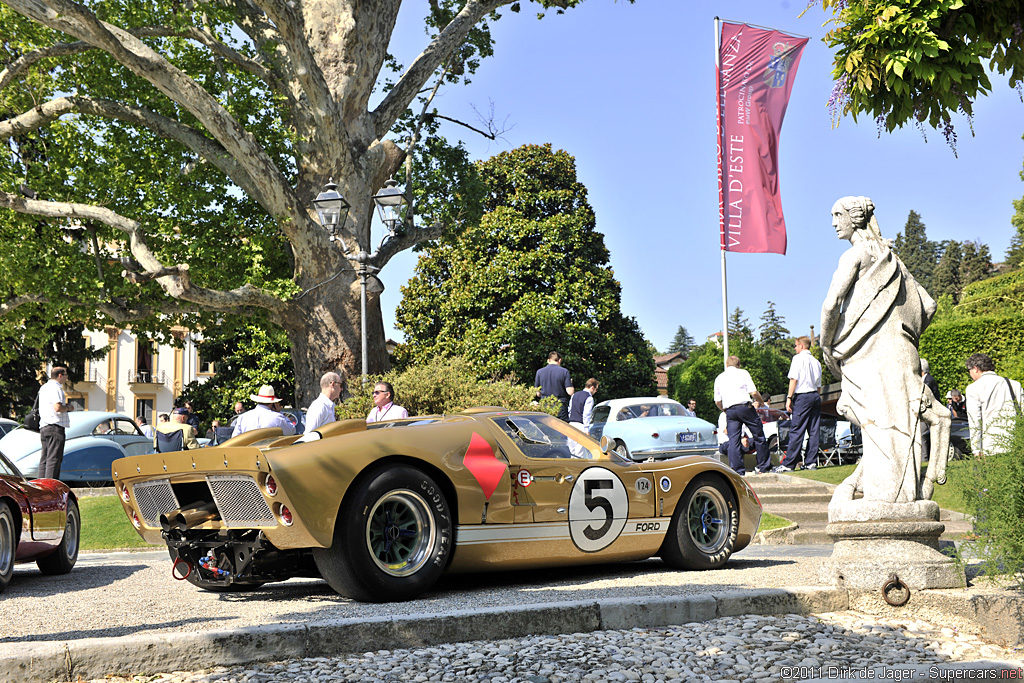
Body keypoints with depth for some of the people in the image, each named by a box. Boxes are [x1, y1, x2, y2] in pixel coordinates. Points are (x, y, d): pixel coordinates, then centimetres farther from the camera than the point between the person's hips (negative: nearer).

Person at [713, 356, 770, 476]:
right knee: (759, 436, 8)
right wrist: (761, 402, 18)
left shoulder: (719, 378, 17)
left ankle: (738, 471, -4)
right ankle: (763, 466, 11)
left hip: (730, 410, 3)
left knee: (733, 441, 1)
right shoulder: (743, 373, 7)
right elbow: (754, 392, -1)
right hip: (745, 407, -3)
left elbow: (717, 401, 14)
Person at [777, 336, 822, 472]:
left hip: (803, 396, -7)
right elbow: (819, 384, 19)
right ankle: (811, 462, 6)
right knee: (814, 431, 6)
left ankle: (788, 464, -8)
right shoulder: (816, 361, 18)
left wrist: (789, 397, -9)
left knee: (796, 431, -8)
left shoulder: (798, 358, -2)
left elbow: (794, 379, -9)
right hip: (815, 395, 7)